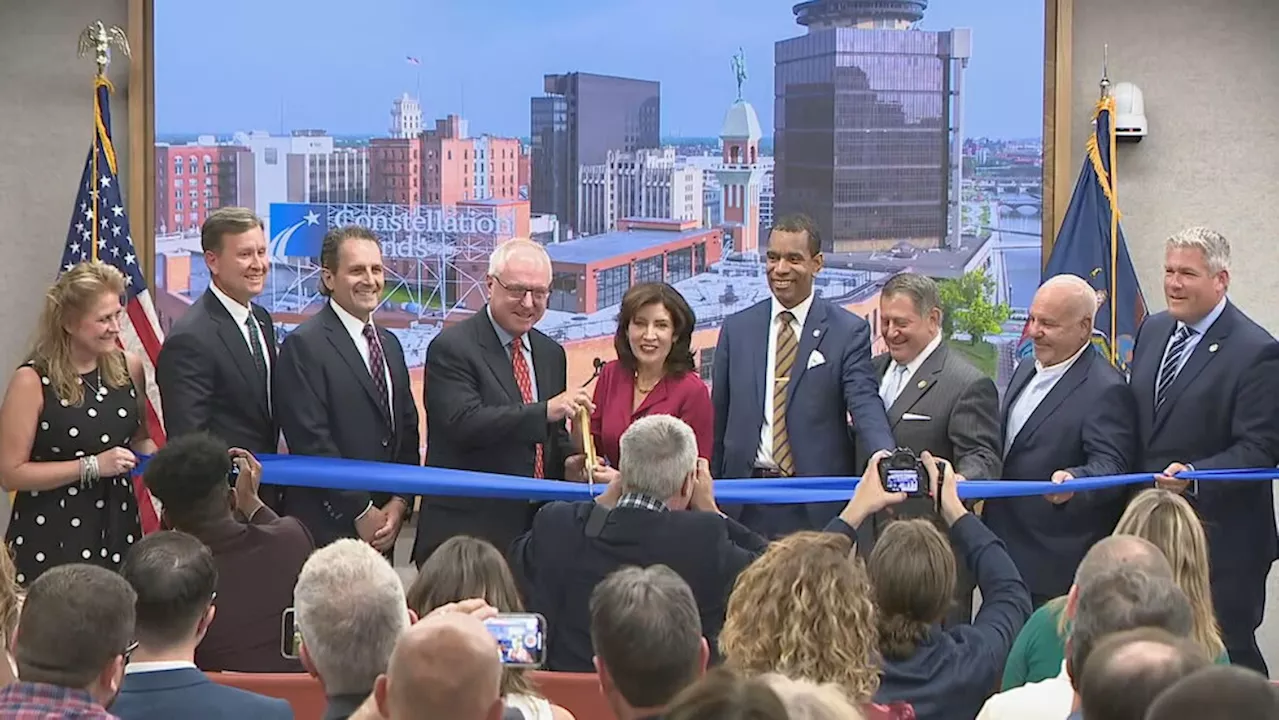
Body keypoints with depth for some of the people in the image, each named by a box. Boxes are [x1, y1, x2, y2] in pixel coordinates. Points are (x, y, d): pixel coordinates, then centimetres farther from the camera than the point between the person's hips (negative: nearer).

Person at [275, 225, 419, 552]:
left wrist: (399, 504, 1)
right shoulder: (303, 345, -8)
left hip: (382, 530, 7)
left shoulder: (390, 344, 17)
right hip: (327, 529, -7)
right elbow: (311, 442, -13)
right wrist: (361, 513, -11)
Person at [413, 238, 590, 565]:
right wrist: (545, 411, -28)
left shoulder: (551, 353, 15)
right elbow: (464, 423, -21)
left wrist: (568, 461, 0)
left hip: (536, 526, 6)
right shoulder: (451, 347, -8)